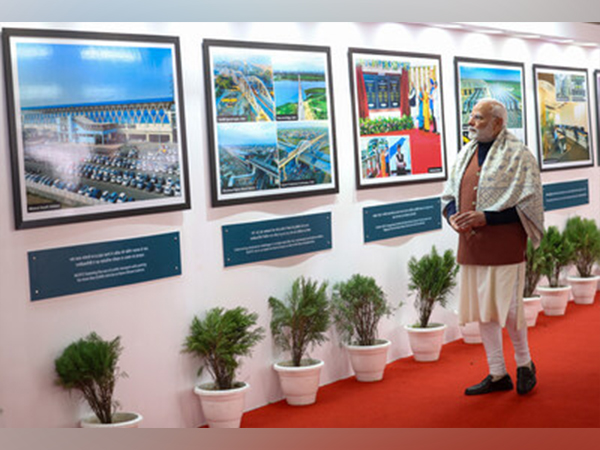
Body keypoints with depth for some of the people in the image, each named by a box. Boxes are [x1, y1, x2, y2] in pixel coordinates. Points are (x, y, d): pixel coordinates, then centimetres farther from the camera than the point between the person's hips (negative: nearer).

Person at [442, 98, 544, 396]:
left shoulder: (517, 156, -7)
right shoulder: (466, 154, 13)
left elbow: (528, 204, -11)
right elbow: (449, 194, 17)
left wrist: (486, 217, -20)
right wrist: (453, 216, -5)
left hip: (503, 246, -6)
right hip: (472, 246, 6)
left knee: (506, 309, -4)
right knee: (482, 310, 8)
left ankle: (524, 364, 21)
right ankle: (497, 375, 19)